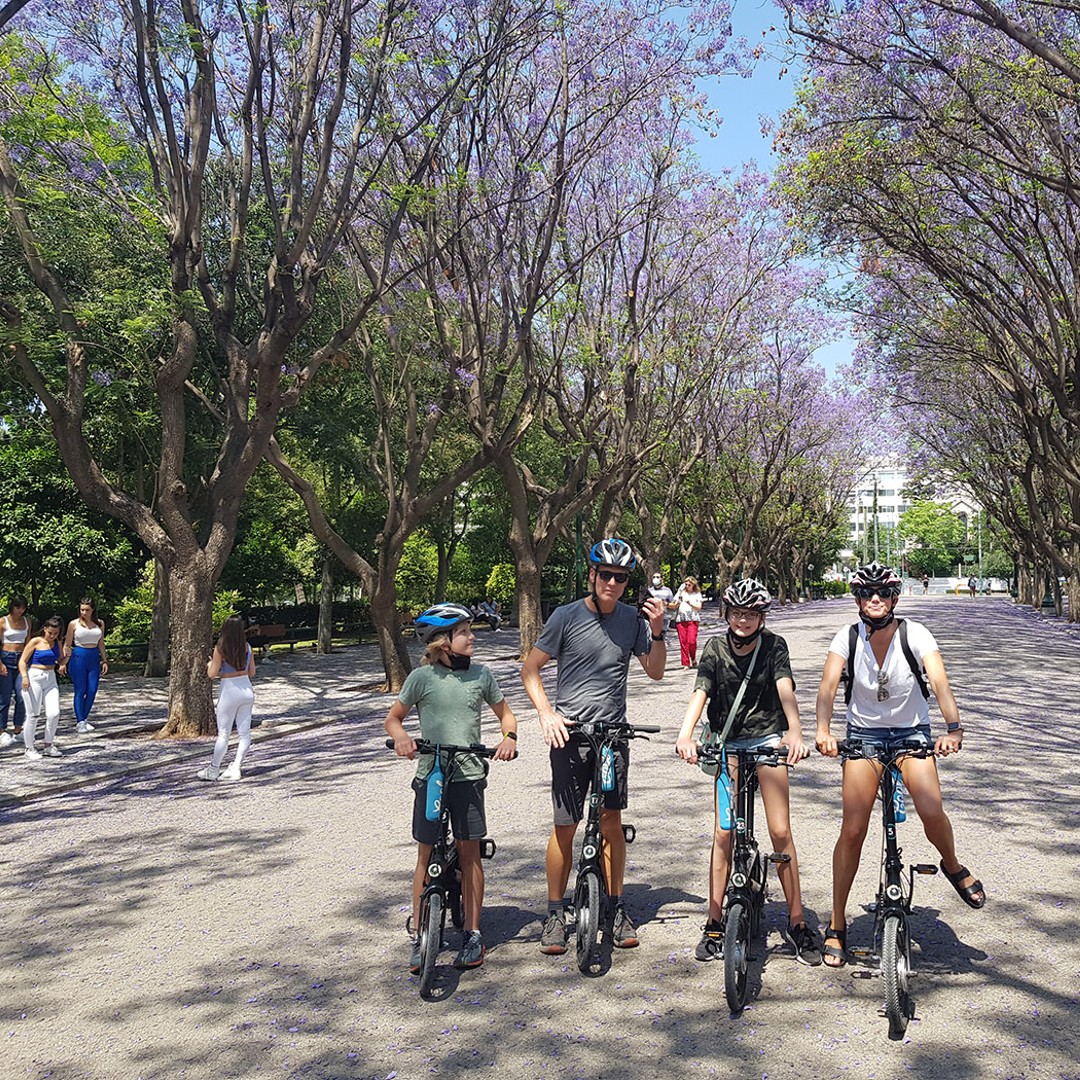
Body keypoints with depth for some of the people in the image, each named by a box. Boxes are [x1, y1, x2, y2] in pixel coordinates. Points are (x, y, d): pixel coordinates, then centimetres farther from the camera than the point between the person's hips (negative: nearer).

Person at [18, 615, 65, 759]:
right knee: (32, 715, 1)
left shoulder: (57, 643, 9)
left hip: (50, 679, 4)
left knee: (54, 714, -5)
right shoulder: (35, 642, -5)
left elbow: (60, 662, 18)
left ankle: (48, 746, 11)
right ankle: (30, 748, 14)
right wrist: (24, 677, -21)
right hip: (34, 678, -4)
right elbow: (22, 661, -7)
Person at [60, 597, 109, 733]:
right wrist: (63, 662, -2)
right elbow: (67, 645, 3)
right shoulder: (74, 624, 0)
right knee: (80, 691, -3)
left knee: (92, 691, -1)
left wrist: (105, 661, 14)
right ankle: (80, 722, 2)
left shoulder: (100, 623, 9)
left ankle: (84, 718, 14)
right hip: (78, 657, -3)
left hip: (94, 659, 3)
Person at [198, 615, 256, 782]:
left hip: (229, 691, -4)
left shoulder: (220, 648, -10)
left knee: (223, 733, 5)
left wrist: (210, 663, 10)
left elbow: (211, 674, -9)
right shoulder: (247, 647, 1)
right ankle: (235, 768, 7)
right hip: (247, 689, 4)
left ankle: (214, 770, 15)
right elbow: (252, 672, 8)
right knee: (244, 732, 7)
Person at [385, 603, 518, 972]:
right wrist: (401, 737, -17)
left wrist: (509, 737, -6)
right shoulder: (422, 677, -3)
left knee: (469, 852, 3)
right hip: (430, 775, -1)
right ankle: (418, 937, 15)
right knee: (426, 854, 4)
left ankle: (472, 934, 15)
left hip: (468, 775, 1)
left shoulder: (481, 674, 3)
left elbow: (504, 712, 14)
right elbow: (393, 718, 5)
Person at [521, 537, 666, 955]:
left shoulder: (632, 619, 2)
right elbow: (530, 669, -2)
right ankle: (555, 913, 16)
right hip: (570, 734, -2)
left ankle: (615, 908, 22)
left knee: (611, 822, 8)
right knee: (565, 826, 2)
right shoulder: (566, 617, -7)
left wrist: (657, 631, -8)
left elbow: (655, 671, 7)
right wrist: (546, 713, -14)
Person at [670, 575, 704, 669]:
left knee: (692, 641, -15)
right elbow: (674, 606, 14)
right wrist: (677, 603, -8)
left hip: (693, 619, -2)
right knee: (683, 642, -4)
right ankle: (686, 664, 1)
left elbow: (699, 607, 4)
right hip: (680, 619, 2)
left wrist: (690, 603, -10)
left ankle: (693, 658, 12)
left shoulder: (697, 594, 12)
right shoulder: (681, 592, 16)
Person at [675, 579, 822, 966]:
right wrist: (685, 734, -37)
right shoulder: (715, 648, -6)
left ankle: (797, 922, 8)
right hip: (727, 744, 1)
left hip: (768, 739, -1)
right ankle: (714, 923, 9)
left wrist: (794, 732, -41)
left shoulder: (773, 646, -8)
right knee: (724, 833, -2)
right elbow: (700, 693, -19)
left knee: (780, 833, -4)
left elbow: (785, 690, -22)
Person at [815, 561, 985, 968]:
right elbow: (828, 685, -22)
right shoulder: (847, 638, -10)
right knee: (852, 830, -8)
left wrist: (953, 727, -42)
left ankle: (953, 866, 14)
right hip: (863, 733, 1)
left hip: (912, 732, 0)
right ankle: (837, 926, 7)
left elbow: (939, 681, -26)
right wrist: (823, 731, -39)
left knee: (932, 812, -23)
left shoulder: (915, 634, -13)